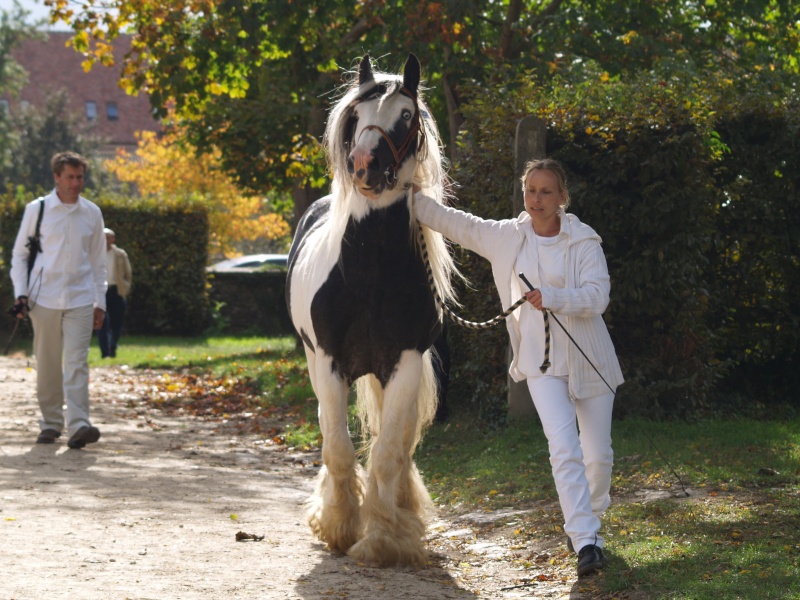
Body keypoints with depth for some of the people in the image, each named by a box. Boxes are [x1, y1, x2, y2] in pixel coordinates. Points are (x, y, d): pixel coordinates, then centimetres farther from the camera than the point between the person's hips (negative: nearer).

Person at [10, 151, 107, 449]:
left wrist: (100, 302, 11)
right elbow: (19, 254, 7)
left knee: (77, 362, -10)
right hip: (44, 299, 0)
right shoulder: (37, 209, 3)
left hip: (80, 299, 0)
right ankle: (50, 422, 15)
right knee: (47, 365, 4)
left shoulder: (92, 213, 9)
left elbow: (98, 261, 15)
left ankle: (78, 424, -17)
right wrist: (20, 293, -3)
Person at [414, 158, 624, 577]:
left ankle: (587, 521, 33)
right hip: (541, 361, 0)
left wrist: (552, 297, -28)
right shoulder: (506, 237, 3)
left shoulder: (584, 241, -4)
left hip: (589, 359, 0)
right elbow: (452, 222, 10)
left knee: (598, 454, 6)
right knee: (564, 448, -17)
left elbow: (597, 296, -14)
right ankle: (586, 542, -19)